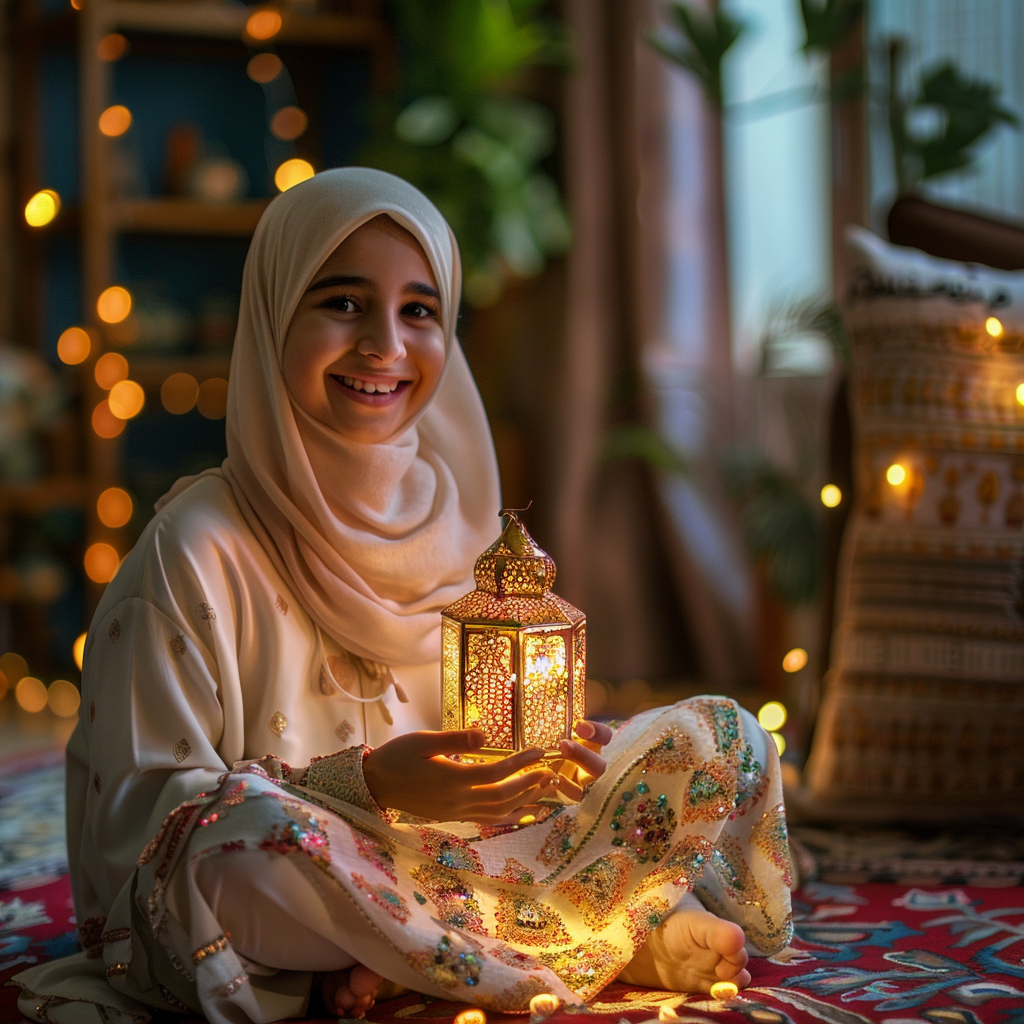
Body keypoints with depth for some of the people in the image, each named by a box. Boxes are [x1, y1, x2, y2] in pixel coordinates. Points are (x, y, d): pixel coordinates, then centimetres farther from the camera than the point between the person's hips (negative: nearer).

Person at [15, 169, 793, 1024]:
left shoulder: (458, 513, 1)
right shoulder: (200, 548, -15)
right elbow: (138, 806, -15)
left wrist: (546, 755, -15)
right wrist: (363, 783, -28)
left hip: (467, 860, 6)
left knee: (724, 739, -2)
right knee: (252, 832, -41)